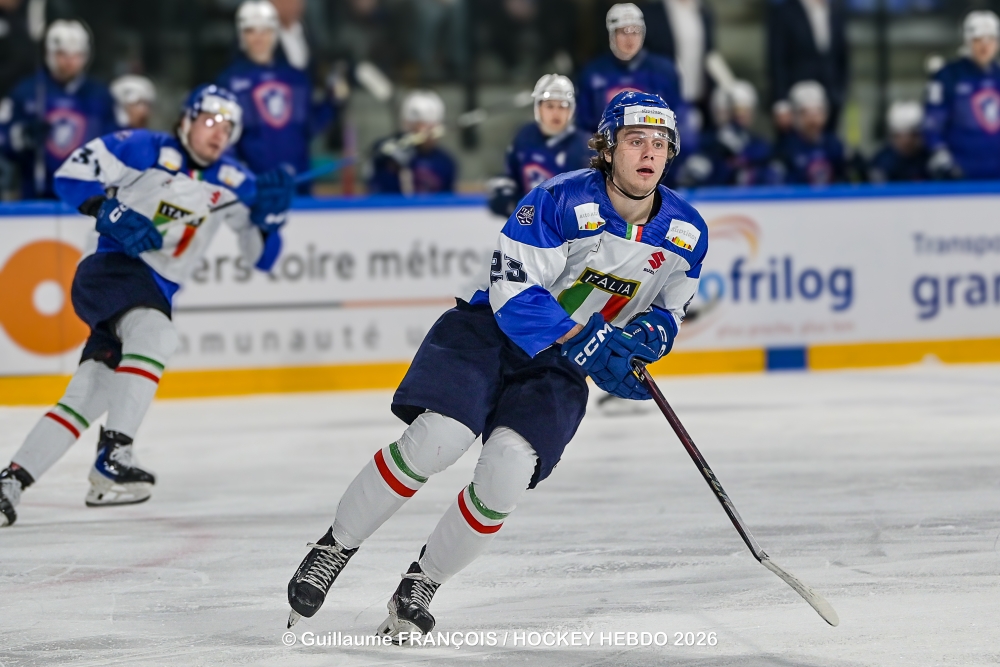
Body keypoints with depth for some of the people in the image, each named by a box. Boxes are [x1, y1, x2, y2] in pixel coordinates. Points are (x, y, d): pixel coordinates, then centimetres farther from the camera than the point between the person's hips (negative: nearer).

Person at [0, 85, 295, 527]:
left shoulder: (231, 183, 9)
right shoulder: (146, 150, -5)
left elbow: (261, 256, 10)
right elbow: (71, 175, -6)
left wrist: (269, 214, -9)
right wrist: (112, 214, -19)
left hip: (157, 294, 6)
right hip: (113, 269, -6)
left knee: (87, 399, 0)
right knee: (157, 336, -34)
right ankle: (113, 456, -35)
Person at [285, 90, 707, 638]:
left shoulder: (687, 232, -3)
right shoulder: (561, 201, -20)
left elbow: (668, 310, 12)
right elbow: (513, 291, -22)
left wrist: (648, 335, -11)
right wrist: (581, 342, -30)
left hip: (561, 367, 3)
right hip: (494, 329, -3)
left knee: (507, 471, -20)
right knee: (435, 439, -24)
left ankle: (420, 586, 0)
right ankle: (333, 549, -5)